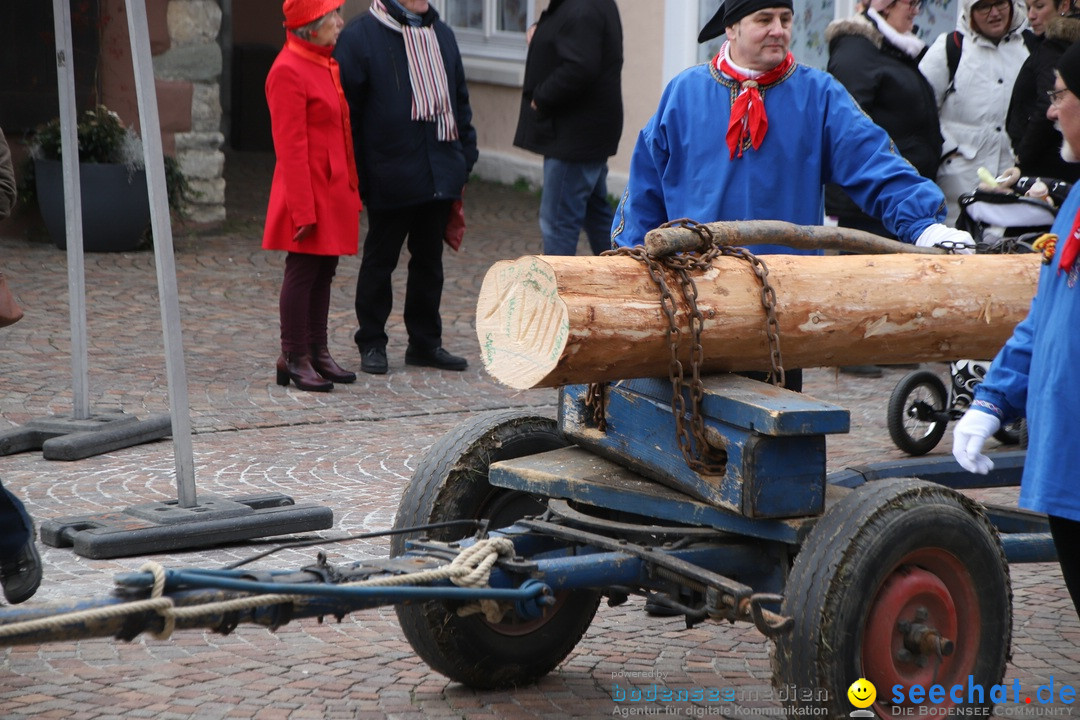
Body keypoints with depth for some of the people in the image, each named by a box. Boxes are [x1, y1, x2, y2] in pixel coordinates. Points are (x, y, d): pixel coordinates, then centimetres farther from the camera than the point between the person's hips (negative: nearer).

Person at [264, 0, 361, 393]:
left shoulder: (326, 64, 14)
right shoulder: (288, 70, -15)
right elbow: (290, 146, -18)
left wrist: (350, 190, 17)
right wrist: (302, 209, -20)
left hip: (334, 191, 9)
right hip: (310, 191, -9)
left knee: (324, 271, 12)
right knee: (303, 271, -3)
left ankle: (318, 353, 20)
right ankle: (293, 358, 5)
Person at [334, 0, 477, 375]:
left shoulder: (441, 34, 13)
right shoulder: (361, 35, -7)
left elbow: (460, 101, 20)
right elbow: (347, 107, -8)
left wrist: (465, 158, 14)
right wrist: (353, 174, -10)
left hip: (440, 172, 6)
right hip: (391, 176, -6)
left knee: (429, 259, 13)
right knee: (380, 260, 5)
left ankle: (425, 342, 22)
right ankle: (372, 344, 14)